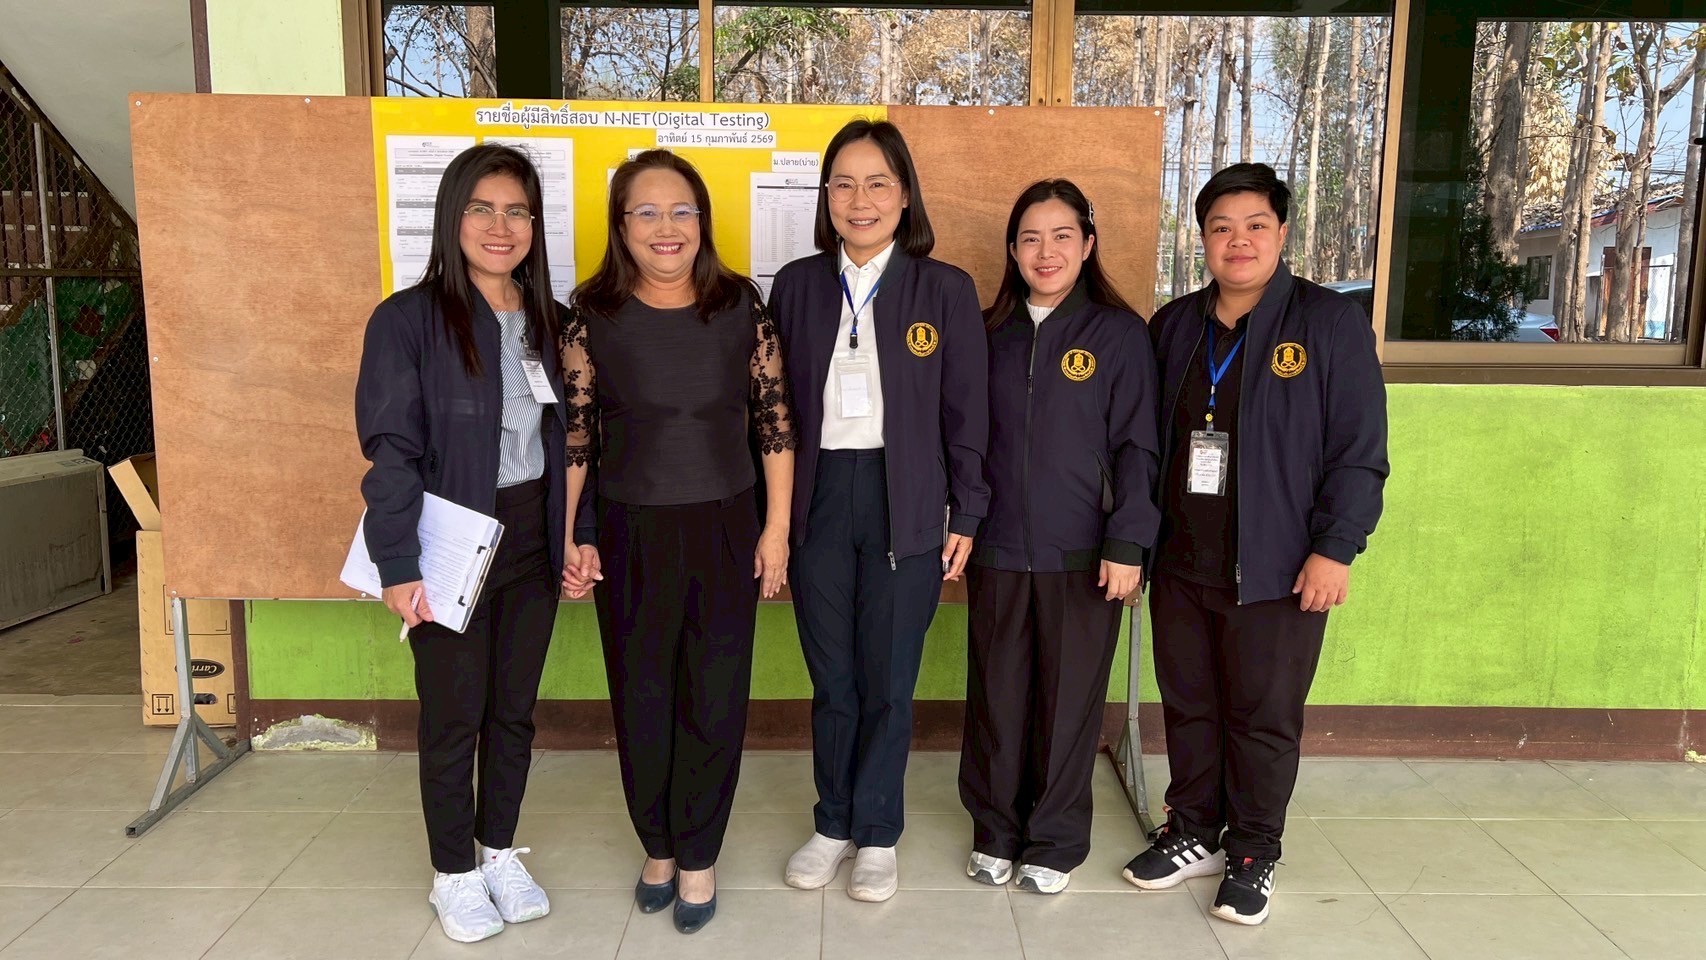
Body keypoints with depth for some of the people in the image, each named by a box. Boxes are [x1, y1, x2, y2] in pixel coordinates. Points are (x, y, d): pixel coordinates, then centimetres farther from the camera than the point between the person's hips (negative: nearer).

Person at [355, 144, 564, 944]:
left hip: (531, 543, 5)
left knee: (515, 707, 14)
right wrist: (398, 564, -19)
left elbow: (562, 437, 9)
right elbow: (391, 450, -14)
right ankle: (453, 873, 27)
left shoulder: (547, 322, 6)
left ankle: (500, 852, 33)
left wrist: (574, 538, 5)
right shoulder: (408, 320, -10)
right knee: (454, 714, 8)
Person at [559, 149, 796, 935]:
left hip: (726, 529, 0)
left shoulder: (742, 306, -3)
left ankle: (698, 858, 27)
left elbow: (776, 419, 1)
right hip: (630, 533, 0)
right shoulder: (592, 313, -3)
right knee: (642, 701, 12)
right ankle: (659, 847, 34)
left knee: (715, 701, 8)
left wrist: (777, 529, -2)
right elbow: (573, 432, 1)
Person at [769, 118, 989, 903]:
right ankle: (834, 825, 31)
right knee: (831, 680, 13)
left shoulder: (945, 289, -2)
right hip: (817, 499, 2)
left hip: (906, 507, -2)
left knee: (887, 683, 9)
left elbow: (966, 416, -1)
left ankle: (877, 835, 27)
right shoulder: (796, 285, 4)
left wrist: (965, 517, -3)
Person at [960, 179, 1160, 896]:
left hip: (1083, 555, -2)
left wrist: (1127, 544, -10)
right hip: (997, 549, 3)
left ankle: (1055, 842, 25)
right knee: (996, 695, 10)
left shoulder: (1118, 332, -2)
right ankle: (996, 831, 28)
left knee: (1069, 699, 7)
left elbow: (1136, 447, -4)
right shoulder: (990, 332, 7)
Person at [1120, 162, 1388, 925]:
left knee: (1263, 718, 7)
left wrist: (1335, 549, -12)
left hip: (1277, 569, -4)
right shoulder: (1172, 326, 9)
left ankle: (1253, 855, 25)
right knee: (1188, 707, 14)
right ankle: (1194, 834, 32)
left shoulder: (1331, 323, -5)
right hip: (1179, 565, 4)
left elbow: (1359, 451, -7)